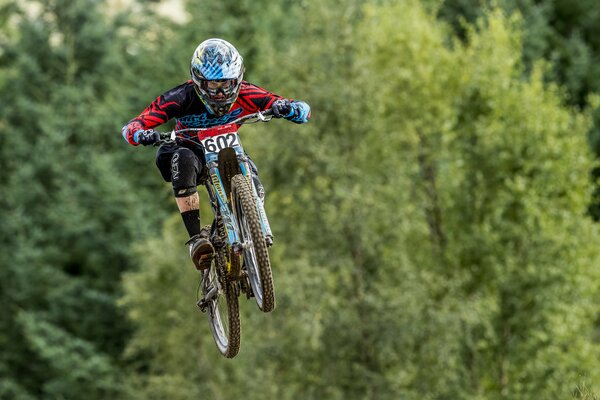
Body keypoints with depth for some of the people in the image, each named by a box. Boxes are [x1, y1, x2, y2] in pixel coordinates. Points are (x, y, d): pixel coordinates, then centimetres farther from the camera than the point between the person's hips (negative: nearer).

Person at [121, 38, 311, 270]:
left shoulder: (244, 94, -23)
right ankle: (196, 238, -37)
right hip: (192, 150, -1)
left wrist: (287, 108, -48)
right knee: (183, 160, -39)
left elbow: (303, 111, -24)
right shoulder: (182, 98, -27)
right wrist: (141, 134, -51)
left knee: (253, 189, -31)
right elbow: (131, 128, -27)